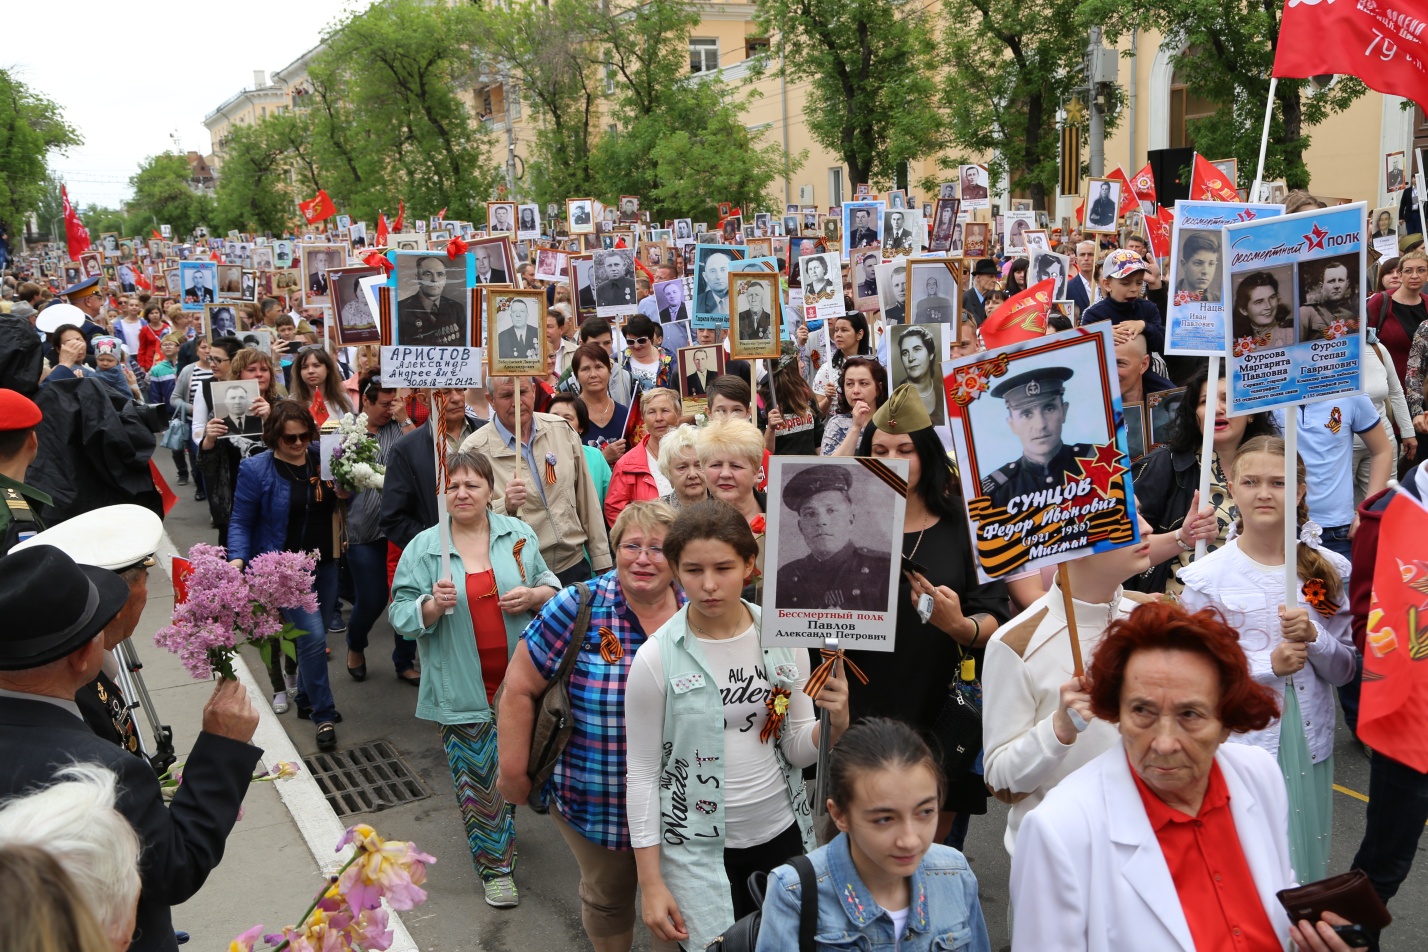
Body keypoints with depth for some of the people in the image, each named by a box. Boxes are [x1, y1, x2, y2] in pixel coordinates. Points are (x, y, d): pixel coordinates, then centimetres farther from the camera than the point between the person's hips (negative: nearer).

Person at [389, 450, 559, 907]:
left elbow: (553, 587, 10)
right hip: (463, 687, -2)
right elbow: (400, 616, -2)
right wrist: (433, 605, -22)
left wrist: (532, 595, -12)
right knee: (477, 776, 3)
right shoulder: (423, 548, -2)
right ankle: (495, 867, 17)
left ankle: (505, 832, 41)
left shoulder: (518, 534, 2)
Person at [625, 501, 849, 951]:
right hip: (697, 848, -3)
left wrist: (835, 722, -20)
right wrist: (651, 883, -6)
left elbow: (797, 750, 2)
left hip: (782, 834, 3)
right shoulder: (656, 658, -14)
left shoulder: (783, 638, -6)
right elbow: (642, 773, -7)